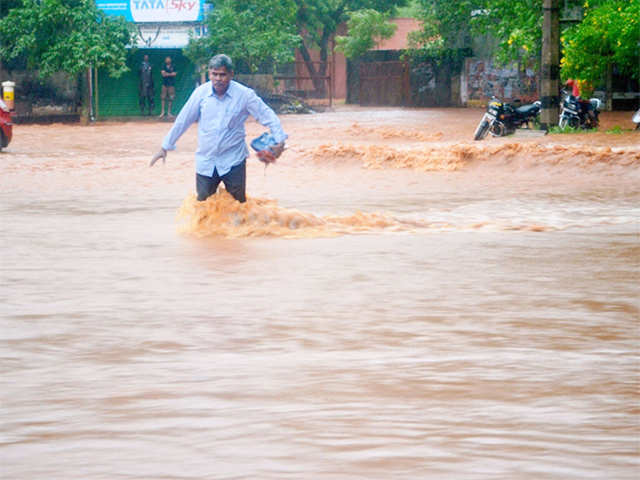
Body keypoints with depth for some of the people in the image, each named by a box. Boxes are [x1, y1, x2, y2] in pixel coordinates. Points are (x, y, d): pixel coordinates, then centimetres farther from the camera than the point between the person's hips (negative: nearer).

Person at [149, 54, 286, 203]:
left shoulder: (244, 94, -8)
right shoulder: (201, 93, -2)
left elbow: (267, 116, -2)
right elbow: (182, 121, 6)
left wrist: (280, 142, -12)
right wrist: (165, 147, 10)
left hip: (233, 161, -2)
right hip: (206, 162, 2)